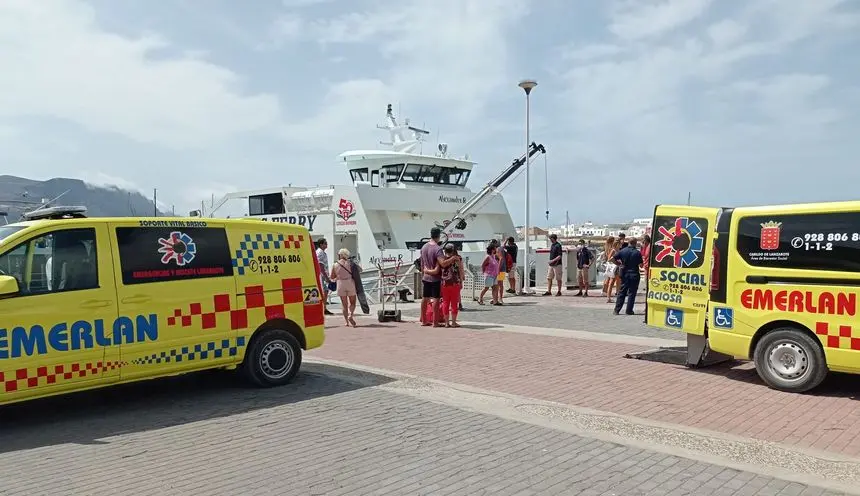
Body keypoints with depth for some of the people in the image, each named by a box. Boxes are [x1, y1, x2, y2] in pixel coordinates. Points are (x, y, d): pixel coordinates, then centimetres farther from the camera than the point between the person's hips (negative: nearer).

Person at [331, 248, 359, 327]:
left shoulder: (335, 265, 1)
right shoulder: (350, 263, -2)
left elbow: (332, 277, 9)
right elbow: (360, 269, 4)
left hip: (341, 285, 1)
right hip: (350, 283, -1)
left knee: (344, 304, 10)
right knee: (352, 302, 10)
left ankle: (347, 322, 8)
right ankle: (350, 315, -16)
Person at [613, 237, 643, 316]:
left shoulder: (622, 251, -2)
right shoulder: (637, 252, -9)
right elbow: (641, 265, -8)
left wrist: (619, 265, 8)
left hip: (624, 274, 3)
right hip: (634, 275, -3)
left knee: (621, 292, 8)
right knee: (631, 293, 4)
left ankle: (617, 310, 6)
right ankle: (629, 311, 4)